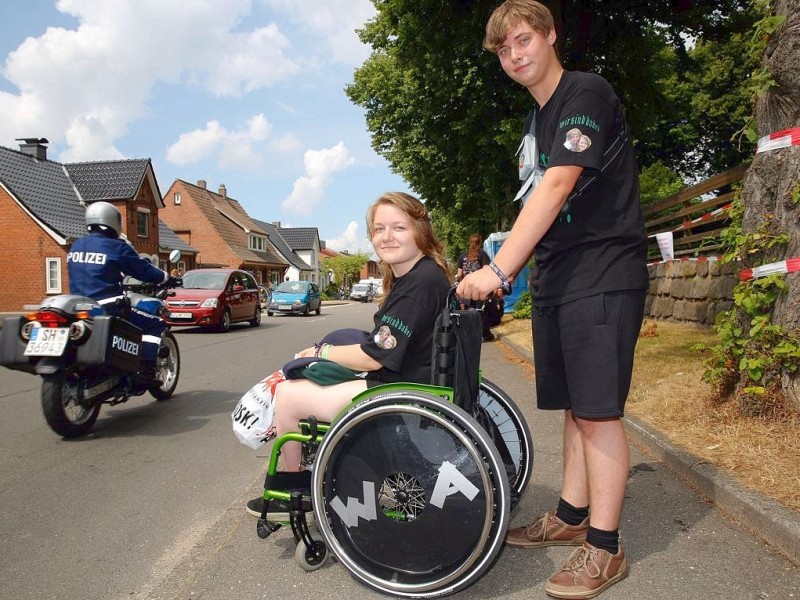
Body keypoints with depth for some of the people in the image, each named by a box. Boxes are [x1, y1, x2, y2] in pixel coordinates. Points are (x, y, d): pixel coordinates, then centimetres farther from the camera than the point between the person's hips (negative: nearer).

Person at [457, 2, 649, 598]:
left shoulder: (588, 93, -8)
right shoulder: (537, 120, 19)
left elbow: (558, 186, -21)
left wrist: (498, 270, -25)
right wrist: (507, 269, 11)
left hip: (603, 275, -8)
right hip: (555, 279, 8)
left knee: (597, 410, -6)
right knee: (574, 405, 13)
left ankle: (604, 547, 7)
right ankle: (571, 516, 26)